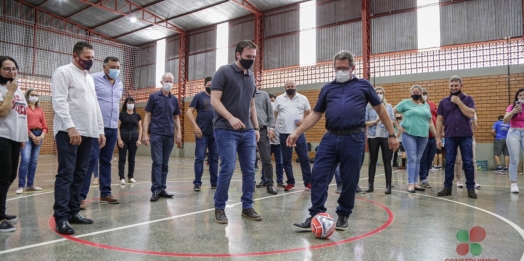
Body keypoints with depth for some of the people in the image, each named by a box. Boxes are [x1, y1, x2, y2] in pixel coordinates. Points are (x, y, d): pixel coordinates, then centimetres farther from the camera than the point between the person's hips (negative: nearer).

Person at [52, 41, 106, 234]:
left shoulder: (89, 78, 21)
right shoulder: (63, 72, -2)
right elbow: (59, 102, -13)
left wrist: (100, 130, 16)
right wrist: (70, 127, -22)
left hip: (88, 133, 8)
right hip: (68, 132, -8)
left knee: (79, 174, 9)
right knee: (66, 174, -8)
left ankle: (73, 212, 17)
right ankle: (61, 218, -5)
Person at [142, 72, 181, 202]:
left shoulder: (174, 99, 12)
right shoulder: (153, 97, 2)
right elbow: (147, 116, 0)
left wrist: (179, 132, 4)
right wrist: (145, 133, -8)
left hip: (169, 135, 4)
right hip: (156, 134, -3)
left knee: (165, 164, 8)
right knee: (157, 162, -7)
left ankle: (162, 189, 14)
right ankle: (155, 190, -3)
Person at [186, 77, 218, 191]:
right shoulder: (199, 96, 3)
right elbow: (189, 112, -3)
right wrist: (195, 126, -14)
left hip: (215, 133, 4)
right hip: (202, 133, -4)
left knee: (214, 158, 8)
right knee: (199, 158, -3)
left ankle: (214, 182, 15)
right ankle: (197, 183, 3)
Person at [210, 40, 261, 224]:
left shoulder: (251, 76, 16)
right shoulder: (224, 72, -3)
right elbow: (215, 100, -10)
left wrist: (256, 128, 15)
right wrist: (231, 118, -23)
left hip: (247, 131, 6)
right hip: (226, 130, -6)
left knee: (249, 170, 5)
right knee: (228, 168, -9)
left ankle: (247, 207, 17)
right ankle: (219, 208, 8)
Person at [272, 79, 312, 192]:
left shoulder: (303, 98, 7)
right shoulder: (279, 99, 8)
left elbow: (309, 114, 11)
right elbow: (274, 116, 9)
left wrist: (304, 120, -10)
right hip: (284, 133, 1)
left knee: (304, 158, 0)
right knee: (286, 159, 5)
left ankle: (308, 182, 9)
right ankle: (290, 182, 16)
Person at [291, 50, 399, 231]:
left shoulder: (363, 85, 11)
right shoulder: (327, 88, 16)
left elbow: (380, 109, 14)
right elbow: (315, 114, 15)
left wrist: (392, 134, 11)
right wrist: (297, 132, 6)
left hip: (354, 139, -2)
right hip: (330, 138, 2)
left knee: (350, 181, 4)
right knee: (318, 177, -3)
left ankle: (343, 216, 22)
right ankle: (315, 216, 5)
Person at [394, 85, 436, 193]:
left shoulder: (426, 105, 14)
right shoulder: (406, 102, 2)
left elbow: (430, 122, 16)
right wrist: (397, 126, -6)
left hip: (423, 136, 4)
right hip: (409, 135, -4)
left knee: (418, 160, 9)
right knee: (412, 159, -7)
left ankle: (415, 183, 17)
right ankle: (410, 183, -2)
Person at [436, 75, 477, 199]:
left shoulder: (468, 99, 3)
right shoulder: (443, 101, 7)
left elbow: (470, 114, -13)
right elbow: (439, 120, 5)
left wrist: (458, 102, -12)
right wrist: (438, 137, 0)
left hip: (466, 136, -1)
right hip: (450, 137, 1)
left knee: (468, 162, 1)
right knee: (449, 163, 4)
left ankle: (471, 188, 9)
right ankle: (447, 187, 10)